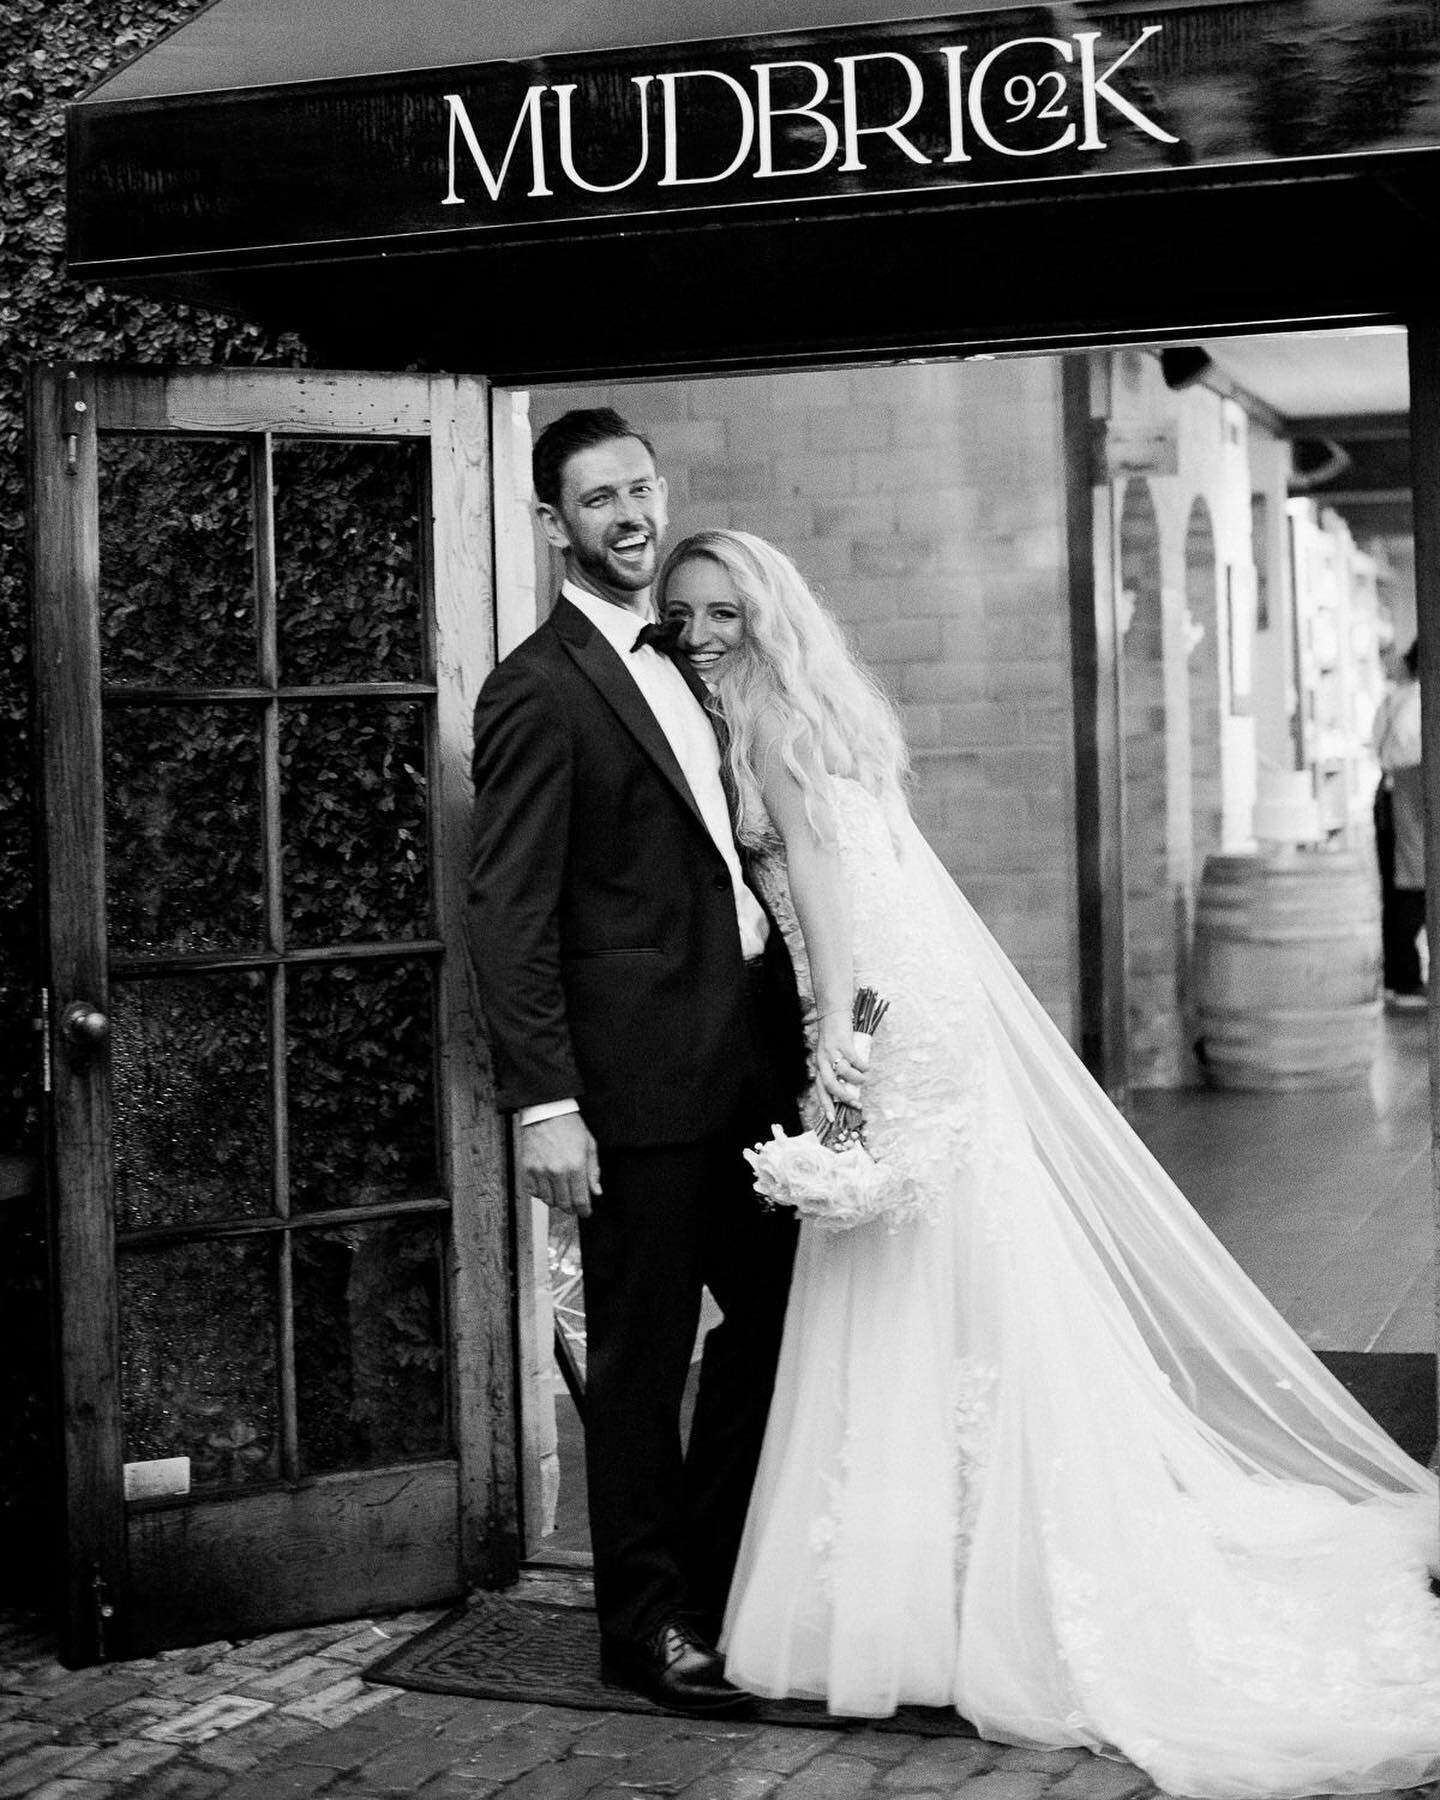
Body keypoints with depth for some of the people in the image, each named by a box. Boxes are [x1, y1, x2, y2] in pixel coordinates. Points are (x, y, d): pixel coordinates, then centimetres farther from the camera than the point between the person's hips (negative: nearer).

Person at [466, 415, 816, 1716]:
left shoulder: (678, 667, 15)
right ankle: (648, 1623, 19)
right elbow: (510, 914, -15)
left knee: (775, 1313, 15)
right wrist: (543, 1104, -20)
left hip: (747, 1057, 8)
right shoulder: (538, 690, -10)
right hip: (640, 1076, -8)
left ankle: (717, 1572, 33)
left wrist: (798, 1013, 15)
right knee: (643, 1353, 4)